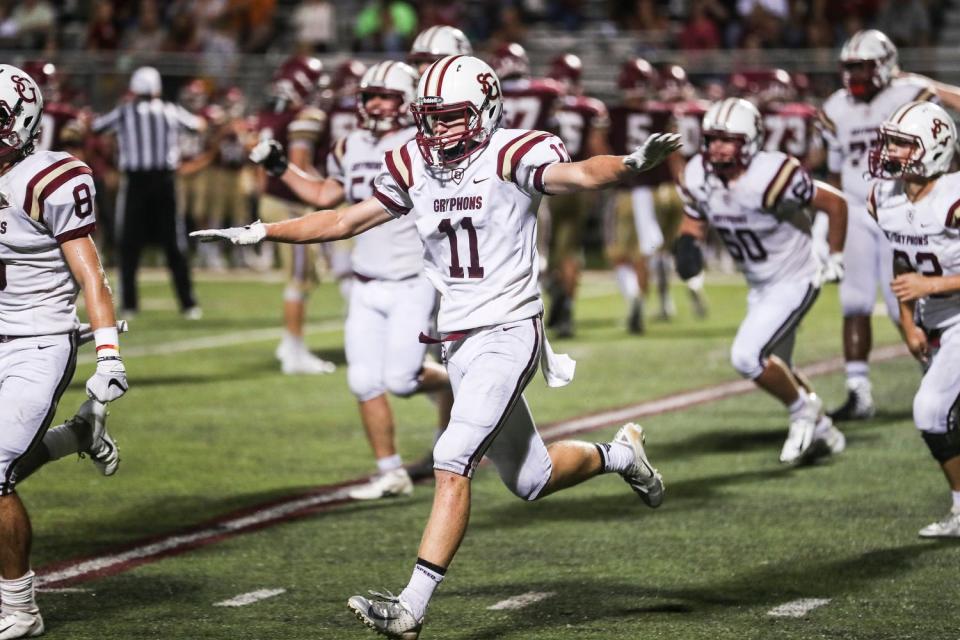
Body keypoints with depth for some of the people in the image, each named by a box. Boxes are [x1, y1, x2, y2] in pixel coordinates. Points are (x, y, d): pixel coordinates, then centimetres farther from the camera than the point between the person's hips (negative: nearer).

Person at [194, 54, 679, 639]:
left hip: (508, 333, -7)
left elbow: (579, 174, -28)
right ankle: (619, 454, 43)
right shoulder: (416, 168, 9)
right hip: (459, 342, 7)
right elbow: (346, 220, 19)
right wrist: (259, 233, 17)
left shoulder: (511, 157, -11)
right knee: (530, 480, 15)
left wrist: (633, 164, -49)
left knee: (453, 463, -19)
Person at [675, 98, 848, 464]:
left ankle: (803, 410, 6)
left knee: (746, 357, -19)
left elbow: (835, 204, -19)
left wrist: (835, 259, -9)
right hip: (759, 287, 8)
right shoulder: (698, 177, -11)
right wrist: (688, 245, -15)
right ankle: (822, 432, 41)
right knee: (774, 370, 19)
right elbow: (694, 221, 8)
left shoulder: (770, 177, -30)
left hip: (794, 282, -8)